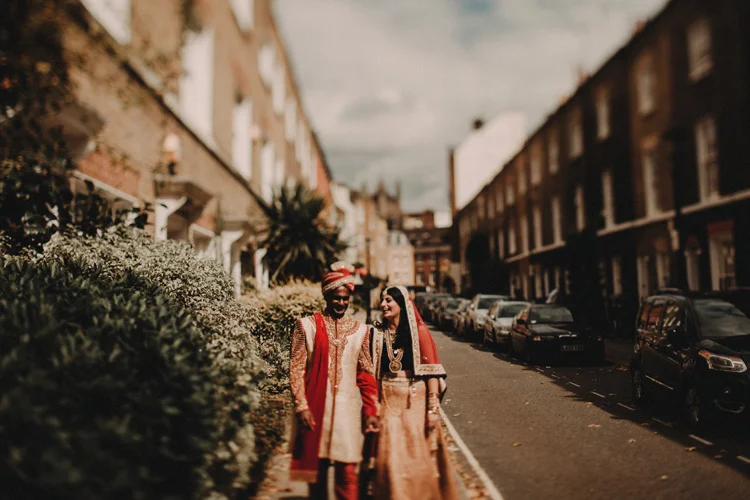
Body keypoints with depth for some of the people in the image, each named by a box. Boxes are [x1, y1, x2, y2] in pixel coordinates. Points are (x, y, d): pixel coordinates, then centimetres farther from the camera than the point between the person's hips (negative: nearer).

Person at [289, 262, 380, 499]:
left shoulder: (360, 330, 6)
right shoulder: (307, 326, -1)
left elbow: (366, 374, 7)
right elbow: (296, 369, -4)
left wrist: (371, 411, 2)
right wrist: (302, 406, -11)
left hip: (347, 408, 1)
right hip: (316, 408, -1)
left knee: (347, 471, 1)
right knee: (316, 468, 12)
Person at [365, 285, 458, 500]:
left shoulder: (419, 331, -5)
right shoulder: (378, 334, 6)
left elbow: (431, 371, -8)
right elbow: (373, 372, 9)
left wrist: (433, 408, -13)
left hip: (415, 402, -3)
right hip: (388, 402, 3)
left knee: (418, 458, 5)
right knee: (391, 460, 4)